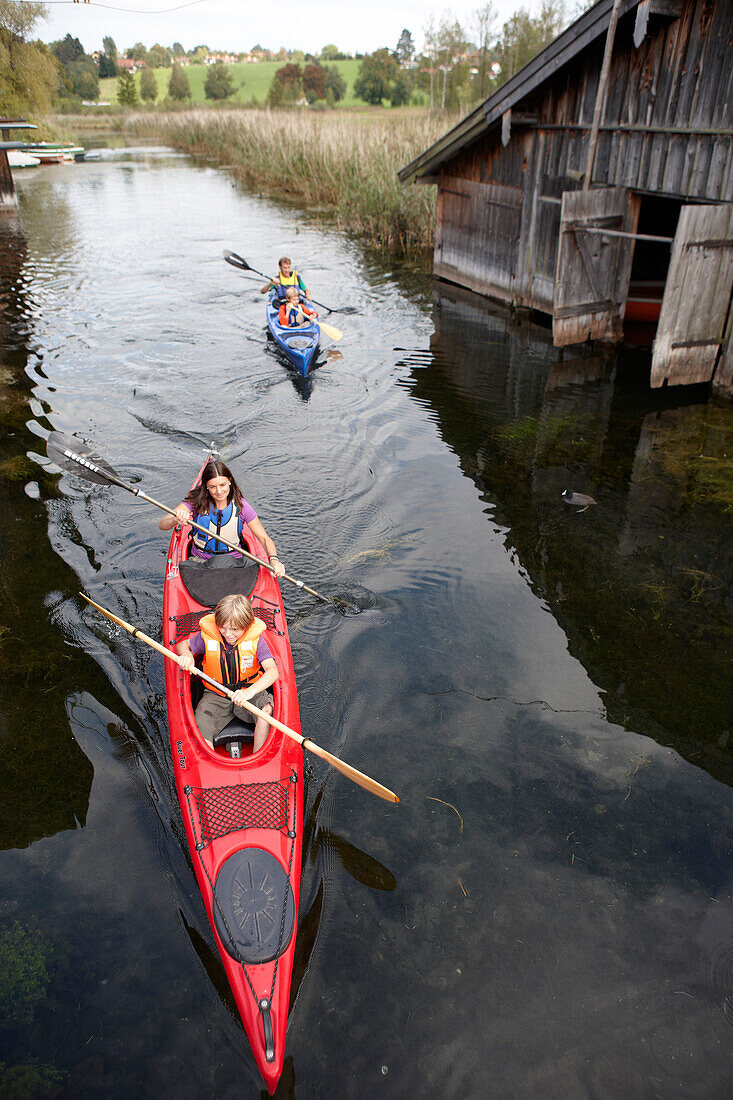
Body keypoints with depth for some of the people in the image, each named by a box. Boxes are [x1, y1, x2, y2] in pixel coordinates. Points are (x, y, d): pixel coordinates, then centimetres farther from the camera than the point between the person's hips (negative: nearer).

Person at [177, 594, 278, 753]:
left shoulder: (255, 639, -15)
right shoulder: (207, 636, -10)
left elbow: (272, 671, -26)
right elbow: (183, 644, 9)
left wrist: (251, 691, -45)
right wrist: (186, 655, -18)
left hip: (249, 693, -1)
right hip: (216, 696, 2)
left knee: (267, 709, -31)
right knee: (200, 729, -22)